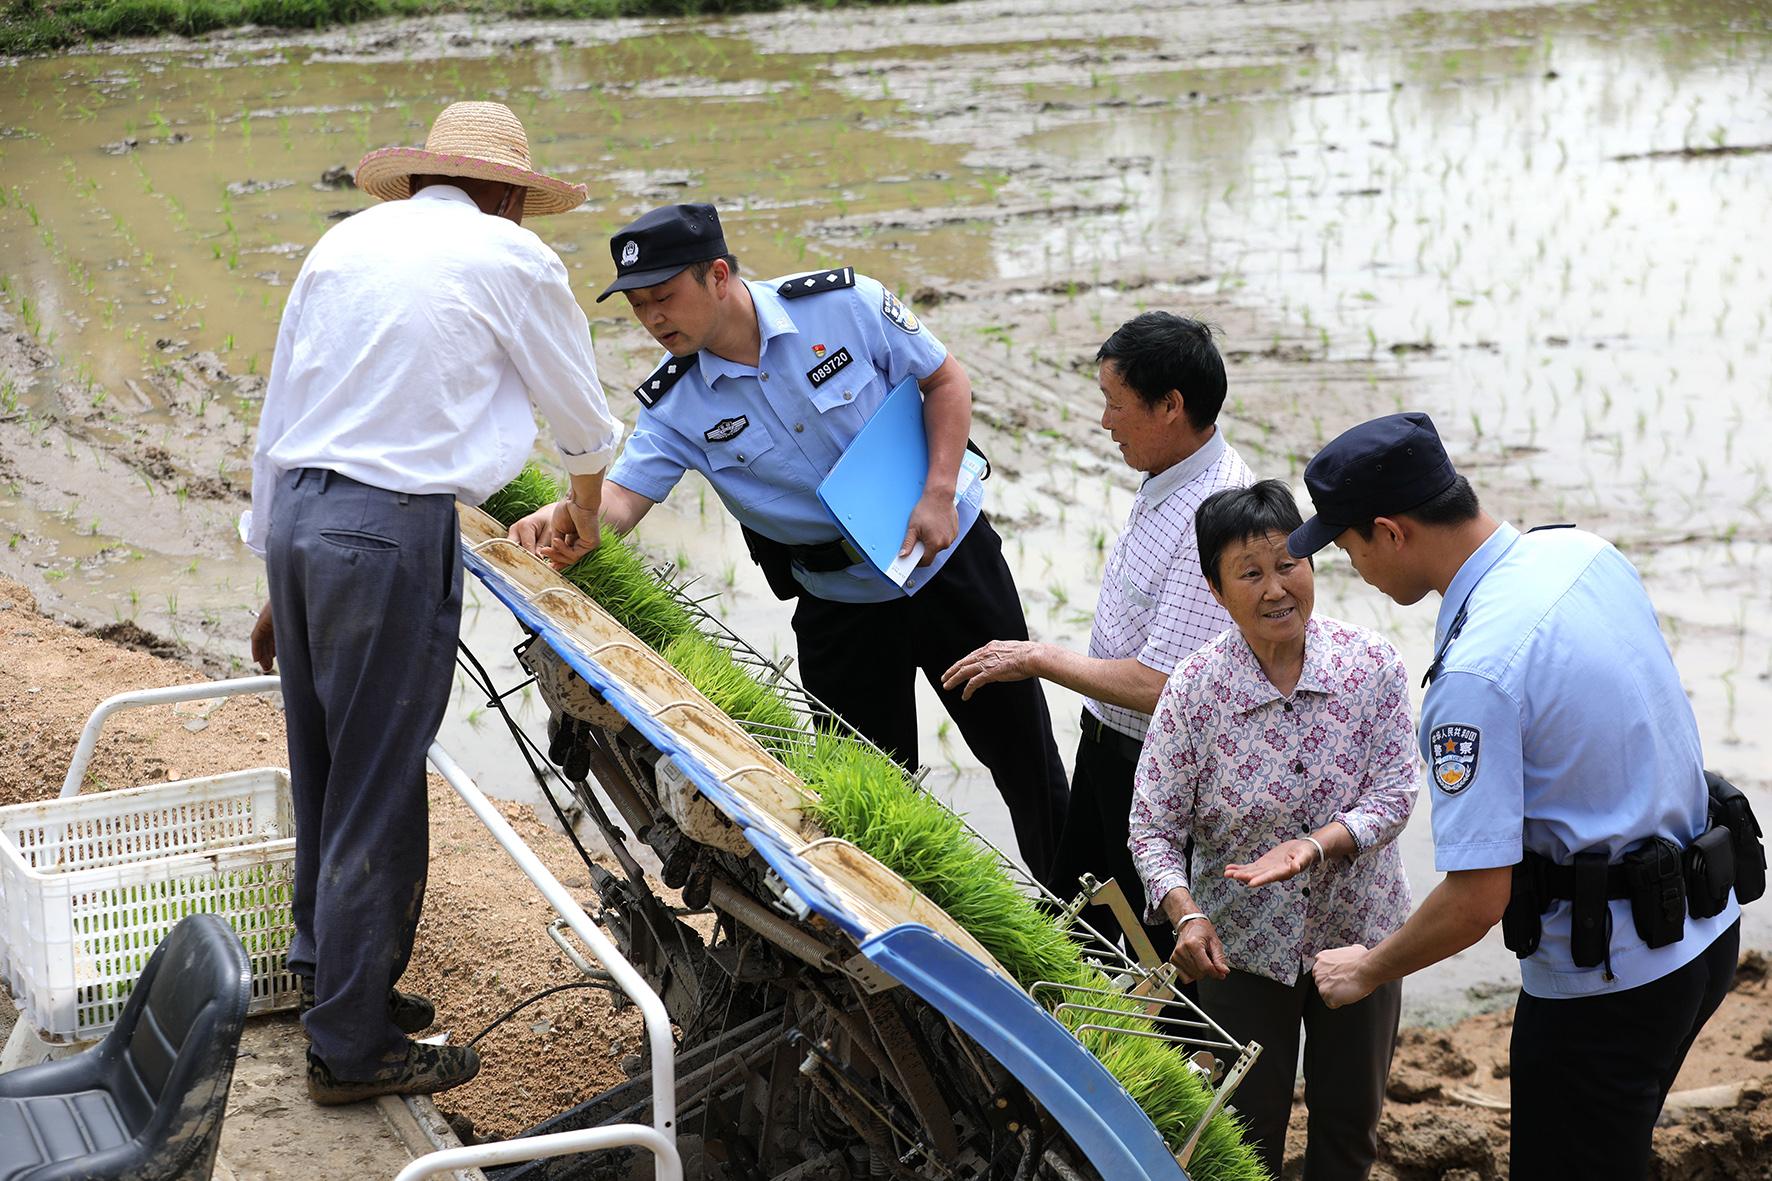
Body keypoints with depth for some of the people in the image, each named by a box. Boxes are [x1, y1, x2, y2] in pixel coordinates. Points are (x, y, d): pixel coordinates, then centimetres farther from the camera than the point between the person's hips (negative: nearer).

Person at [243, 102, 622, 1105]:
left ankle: (329, 976, 33)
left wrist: (278, 583, 25)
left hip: (296, 512, 7)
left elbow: (277, 419, 17)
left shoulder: (345, 243, 15)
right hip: (395, 527, -7)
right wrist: (585, 504, 35)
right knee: (378, 791, 1)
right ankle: (353, 1048, 9)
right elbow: (586, 417, 13)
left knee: (324, 772, 19)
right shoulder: (512, 257, 1)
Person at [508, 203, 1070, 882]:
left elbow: (945, 380, -6)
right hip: (838, 608, 1)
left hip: (947, 562, -1)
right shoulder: (674, 405, -11)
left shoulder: (844, 303, -17)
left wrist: (939, 494, -17)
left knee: (1020, 747, 10)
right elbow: (622, 495, -21)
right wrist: (566, 519, -44)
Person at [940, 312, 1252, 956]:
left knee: (1158, 942, 9)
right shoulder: (1169, 475, 0)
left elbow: (1158, 686, -32)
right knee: (1077, 919, 24)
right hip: (1106, 739, 10)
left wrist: (1039, 657, -20)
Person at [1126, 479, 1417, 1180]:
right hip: (1243, 946, -1)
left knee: (1350, 1122, 19)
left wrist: (1314, 845, -30)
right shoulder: (1195, 689, -16)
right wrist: (1187, 914, -28)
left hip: (1359, 934, 2)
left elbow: (1395, 792, -14)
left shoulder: (1372, 666, -13)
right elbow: (1152, 828, -12)